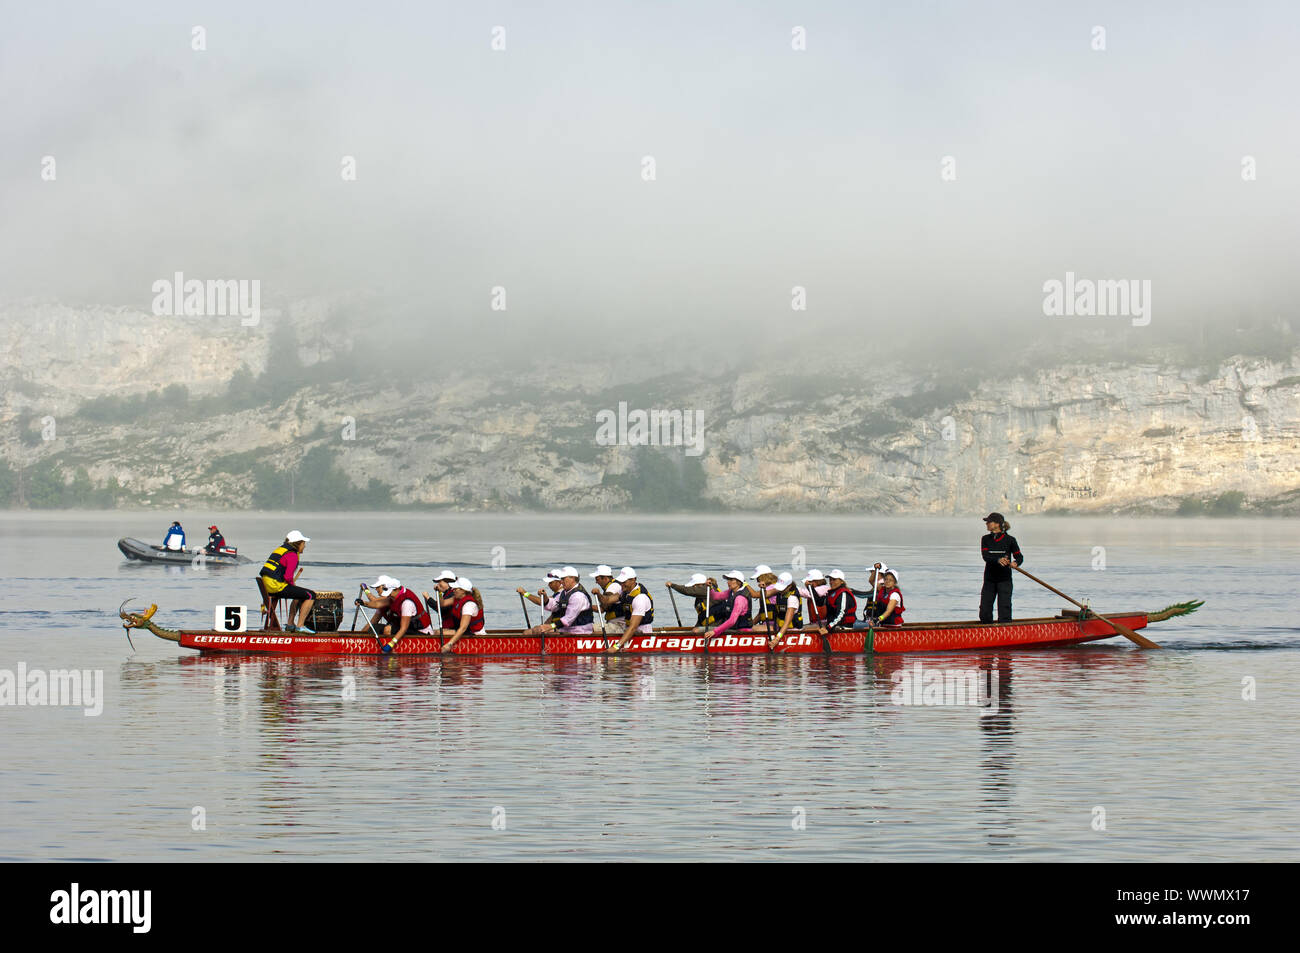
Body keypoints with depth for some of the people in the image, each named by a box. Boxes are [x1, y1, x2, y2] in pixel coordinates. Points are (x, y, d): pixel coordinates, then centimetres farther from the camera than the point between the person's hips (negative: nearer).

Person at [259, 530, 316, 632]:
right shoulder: (293, 555, -10)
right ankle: (300, 626, -7)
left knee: (299, 596, 30)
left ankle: (290, 624, 28)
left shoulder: (280, 549, 19)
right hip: (277, 586, -10)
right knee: (311, 595, -5)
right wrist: (293, 584, 2)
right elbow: (288, 577, -18)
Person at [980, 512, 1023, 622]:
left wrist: (1015, 563, -22)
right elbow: (985, 556, -11)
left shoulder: (1009, 540, -3)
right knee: (984, 612, 0)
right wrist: (998, 560, -30)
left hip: (1004, 580, -3)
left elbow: (1019, 557, 2)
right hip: (989, 579, 3)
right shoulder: (986, 539, 5)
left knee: (1004, 612, -8)